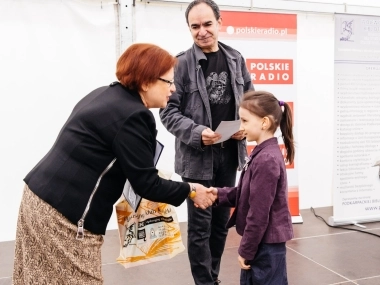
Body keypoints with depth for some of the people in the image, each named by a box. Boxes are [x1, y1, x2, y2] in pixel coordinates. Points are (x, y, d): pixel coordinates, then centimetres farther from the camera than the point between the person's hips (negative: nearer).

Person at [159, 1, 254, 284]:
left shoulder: (236, 59, 5)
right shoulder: (181, 64, -9)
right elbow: (169, 111, -10)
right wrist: (197, 133, -23)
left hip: (229, 154, 5)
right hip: (197, 156, -4)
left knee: (221, 222, 16)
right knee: (200, 226, 4)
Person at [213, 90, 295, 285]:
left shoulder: (266, 159, -25)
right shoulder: (262, 154, 7)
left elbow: (259, 213, -24)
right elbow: (245, 194, 11)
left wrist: (246, 250, -16)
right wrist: (218, 194, -3)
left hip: (267, 244, -10)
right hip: (261, 241, 10)